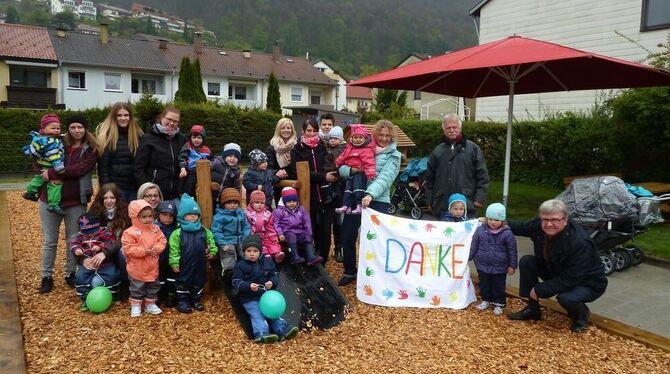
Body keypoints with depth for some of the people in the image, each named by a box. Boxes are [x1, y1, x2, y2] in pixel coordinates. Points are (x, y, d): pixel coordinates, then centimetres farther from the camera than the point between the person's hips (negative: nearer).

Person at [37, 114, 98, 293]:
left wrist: (52, 173, -20)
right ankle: (46, 277, 22)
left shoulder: (91, 149, -3)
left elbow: (79, 169, -17)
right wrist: (46, 174, -13)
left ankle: (71, 274, 27)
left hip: (76, 202, -1)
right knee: (49, 241, 9)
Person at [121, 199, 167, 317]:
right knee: (137, 288, 10)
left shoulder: (155, 229, 0)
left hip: (152, 267, 5)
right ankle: (135, 306, 25)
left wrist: (156, 248, -20)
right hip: (137, 268, -5)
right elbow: (128, 249, -21)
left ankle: (150, 304, 32)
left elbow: (162, 241, 1)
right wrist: (144, 251, -26)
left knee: (153, 287, 16)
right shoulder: (130, 232, -17)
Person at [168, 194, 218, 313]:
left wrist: (212, 251, 6)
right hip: (184, 266, -4)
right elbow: (174, 249, -11)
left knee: (199, 282, 15)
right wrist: (174, 263, -13)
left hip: (200, 265, 4)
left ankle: (196, 300, 30)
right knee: (183, 282, 7)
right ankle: (182, 301, 19)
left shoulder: (204, 231, 1)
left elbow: (211, 241, 16)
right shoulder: (177, 233, -11)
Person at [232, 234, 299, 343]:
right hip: (249, 299, -4)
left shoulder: (267, 263, 7)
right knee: (257, 315, -23)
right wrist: (249, 286, -27)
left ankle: (282, 330, -20)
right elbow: (236, 283, -8)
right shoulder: (240, 266, -4)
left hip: (266, 295, 5)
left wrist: (272, 283, -15)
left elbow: (274, 276, 11)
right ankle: (261, 334, -43)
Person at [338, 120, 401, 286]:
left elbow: (385, 177, -14)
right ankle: (350, 272, 27)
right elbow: (342, 168, 7)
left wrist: (370, 194, -30)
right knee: (347, 237, 7)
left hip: (378, 201, -3)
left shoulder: (393, 155, 2)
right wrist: (352, 170, -17)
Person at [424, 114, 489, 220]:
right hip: (442, 207, 3)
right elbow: (430, 178, 13)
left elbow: (482, 175, 1)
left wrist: (479, 198, -6)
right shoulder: (437, 151, 11)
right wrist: (430, 201, 8)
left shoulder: (473, 149, 4)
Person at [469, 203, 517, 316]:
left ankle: (498, 304, 28)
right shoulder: (480, 230, -8)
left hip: (500, 268, -2)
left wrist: (512, 265, -2)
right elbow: (474, 246, 3)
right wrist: (469, 258, 7)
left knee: (498, 286, 11)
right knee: (484, 285, 16)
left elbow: (512, 251, -5)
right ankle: (485, 300, 36)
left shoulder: (507, 234, -13)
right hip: (482, 265, 2)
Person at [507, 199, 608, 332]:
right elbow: (522, 227, 7)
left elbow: (570, 280, -32)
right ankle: (532, 310, 5)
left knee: (566, 298, -36)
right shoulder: (539, 226, -17)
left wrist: (539, 289, -26)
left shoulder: (580, 243, -36)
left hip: (588, 283, -6)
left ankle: (581, 314, 4)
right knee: (526, 261, -10)